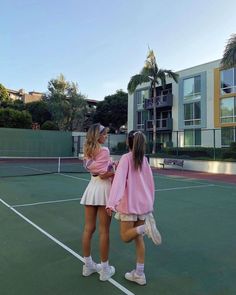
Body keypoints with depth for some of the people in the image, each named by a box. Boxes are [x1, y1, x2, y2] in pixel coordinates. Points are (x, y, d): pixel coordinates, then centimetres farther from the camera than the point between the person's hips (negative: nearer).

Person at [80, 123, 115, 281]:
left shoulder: (88, 150, 9)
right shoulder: (104, 150, -13)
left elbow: (95, 168, 4)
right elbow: (104, 174, -17)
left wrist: (112, 165, 1)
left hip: (92, 187, 7)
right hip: (103, 188, -7)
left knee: (89, 228, 13)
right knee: (104, 231, 3)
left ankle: (88, 265, 27)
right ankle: (105, 269, 15)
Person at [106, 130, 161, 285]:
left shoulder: (126, 158, -11)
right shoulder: (144, 159, 6)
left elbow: (119, 180, -24)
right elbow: (150, 182, 12)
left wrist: (112, 202, -31)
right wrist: (150, 203, 21)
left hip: (129, 204, -6)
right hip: (144, 203, 6)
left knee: (126, 237, 8)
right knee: (139, 238, 14)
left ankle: (146, 226, -20)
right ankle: (139, 274, 19)